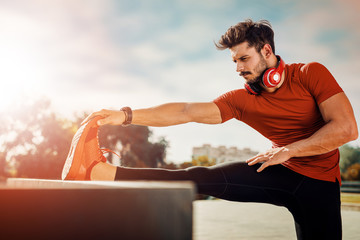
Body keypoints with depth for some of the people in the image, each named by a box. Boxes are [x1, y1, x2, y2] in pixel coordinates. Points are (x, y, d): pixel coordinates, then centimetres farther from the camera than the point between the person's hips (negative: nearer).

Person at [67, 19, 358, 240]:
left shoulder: (310, 74, -7)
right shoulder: (240, 99, -1)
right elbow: (186, 111, -9)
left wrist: (287, 150, -15)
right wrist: (127, 115, -18)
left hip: (320, 184, 0)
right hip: (282, 173, 0)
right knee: (204, 178, -17)